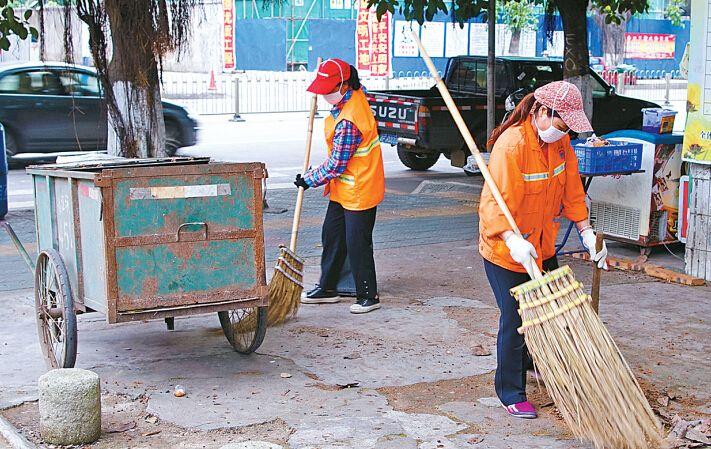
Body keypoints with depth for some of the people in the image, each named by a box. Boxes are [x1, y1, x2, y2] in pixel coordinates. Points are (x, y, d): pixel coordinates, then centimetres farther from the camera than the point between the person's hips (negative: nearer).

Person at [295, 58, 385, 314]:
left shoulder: (347, 123, -29)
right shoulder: (356, 95, -1)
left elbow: (336, 166, -23)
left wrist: (309, 180, -9)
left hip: (358, 192, -10)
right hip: (343, 190, 10)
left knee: (357, 244, -1)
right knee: (331, 236, 16)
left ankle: (368, 295, 12)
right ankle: (327, 288, 28)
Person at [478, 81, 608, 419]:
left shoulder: (560, 140, -1)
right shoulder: (511, 145, -27)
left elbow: (572, 188, 6)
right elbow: (494, 202, -32)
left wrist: (586, 231, 1)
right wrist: (513, 240, -46)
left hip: (542, 245, 8)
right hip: (506, 249, -8)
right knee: (515, 320, -2)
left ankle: (534, 359, 47)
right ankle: (510, 392, 16)